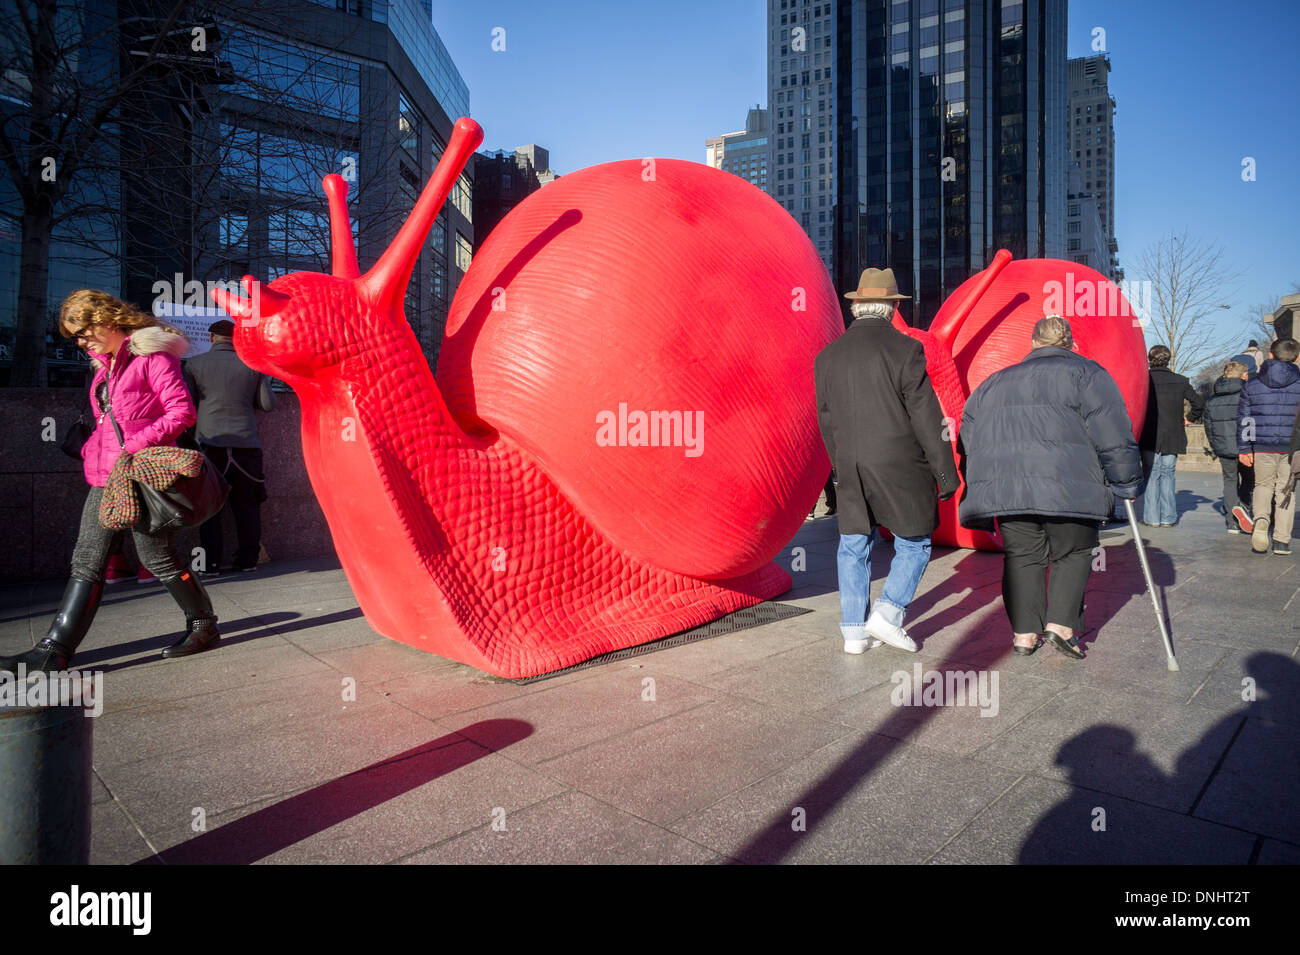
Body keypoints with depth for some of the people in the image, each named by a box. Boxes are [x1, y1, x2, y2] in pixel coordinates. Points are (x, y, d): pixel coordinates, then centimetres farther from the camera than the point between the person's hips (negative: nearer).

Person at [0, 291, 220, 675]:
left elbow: (183, 411, -15)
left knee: (157, 557, -2)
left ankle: (203, 625, 14)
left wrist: (139, 443, -21)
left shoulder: (152, 356, -7)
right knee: (86, 563, 5)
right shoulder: (105, 364, 21)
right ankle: (54, 650, 5)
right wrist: (93, 452, 9)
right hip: (106, 477, 9)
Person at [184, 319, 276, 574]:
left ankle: (212, 562, 4)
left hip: (211, 444, -1)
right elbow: (269, 404, 6)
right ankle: (248, 559, 12)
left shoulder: (195, 364, 2)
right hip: (246, 445, 1)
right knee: (247, 505, 9)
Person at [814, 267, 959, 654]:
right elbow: (926, 416, -10)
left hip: (851, 467, 4)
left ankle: (854, 630, 14)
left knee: (853, 546, 12)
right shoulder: (905, 349, -9)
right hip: (901, 465, -4)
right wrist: (946, 472, -3)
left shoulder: (828, 356, 4)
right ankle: (887, 613, 3)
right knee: (914, 543, 13)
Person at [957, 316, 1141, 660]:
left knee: (1021, 556, 11)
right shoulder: (1086, 373, 10)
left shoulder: (994, 382, 23)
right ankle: (1061, 623, 5)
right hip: (1066, 485, -3)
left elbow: (968, 438, 22)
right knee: (1073, 553, 13)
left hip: (1003, 485, 3)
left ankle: (1024, 633, 9)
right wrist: (1126, 484, 9)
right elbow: (1112, 434, 2)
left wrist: (980, 493, 27)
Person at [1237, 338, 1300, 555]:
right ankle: (1282, 540, 8)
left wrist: (1243, 449, 6)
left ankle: (1261, 518, -15)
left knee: (1263, 486, 15)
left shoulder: (1251, 385, 1)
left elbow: (1244, 419, 2)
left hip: (1263, 447, 0)